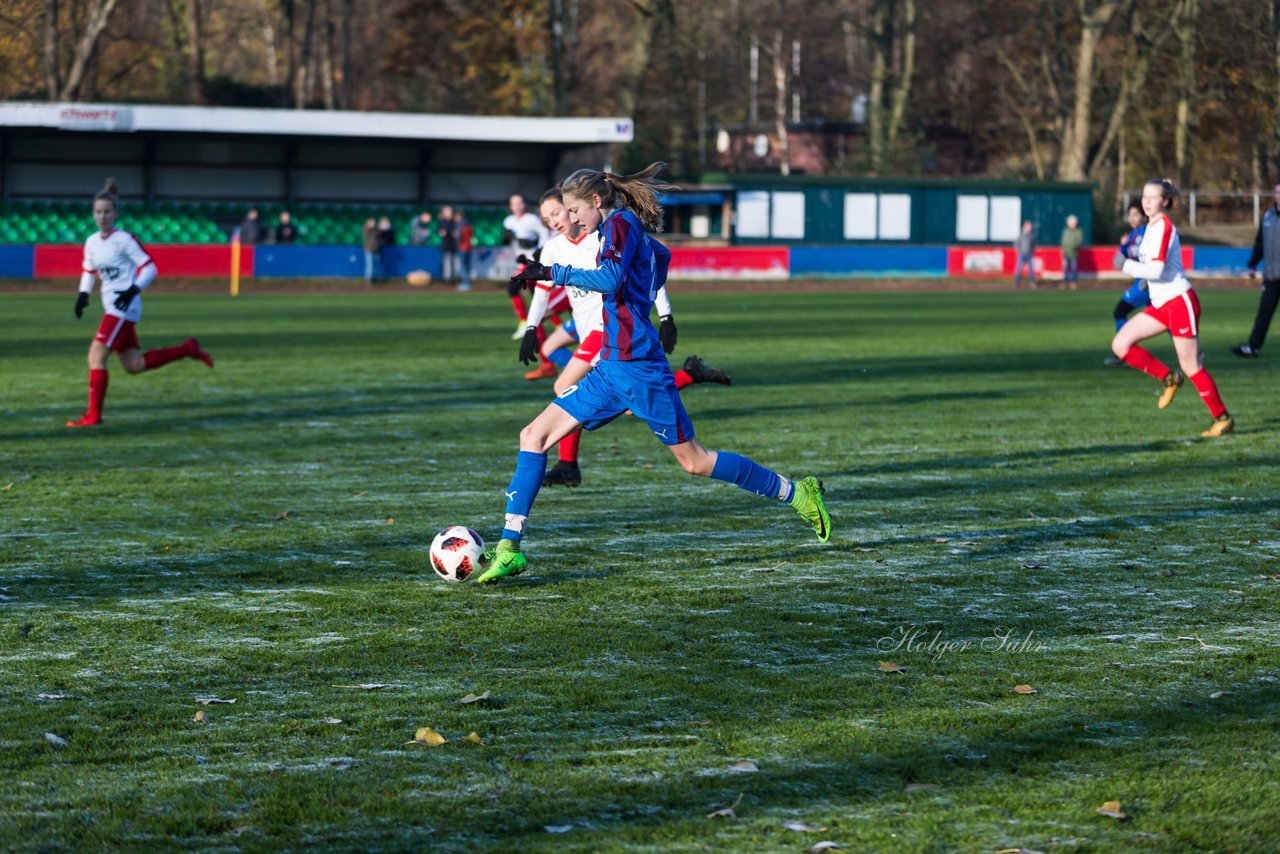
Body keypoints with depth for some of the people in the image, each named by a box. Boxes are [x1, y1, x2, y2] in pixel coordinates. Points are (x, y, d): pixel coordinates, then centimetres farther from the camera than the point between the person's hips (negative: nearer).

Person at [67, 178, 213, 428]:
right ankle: (188, 349, 24)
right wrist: (83, 294, 6)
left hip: (124, 308, -8)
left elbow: (149, 268, -10)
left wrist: (133, 290, -23)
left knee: (96, 356, -12)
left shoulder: (124, 240, -10)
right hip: (112, 309, 8)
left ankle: (93, 415, -6)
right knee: (134, 365, 10)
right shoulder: (91, 242, 10)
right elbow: (88, 271, 23)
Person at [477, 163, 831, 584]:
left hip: (636, 365, -10)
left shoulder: (620, 223, -8)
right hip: (610, 369, 10)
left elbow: (611, 279, -23)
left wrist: (552, 273, -23)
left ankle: (798, 493, 11)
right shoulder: (635, 233, 17)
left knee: (694, 461, -2)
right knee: (533, 436, 0)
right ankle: (510, 548, -5)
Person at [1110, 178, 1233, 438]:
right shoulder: (1152, 225, 12)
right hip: (1161, 305, 9)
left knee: (1191, 367, -3)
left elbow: (1156, 270, -25)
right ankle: (1168, 378, 11)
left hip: (1180, 302, -9)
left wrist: (1126, 265, -15)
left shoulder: (1163, 226, -16)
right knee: (1120, 344, -1)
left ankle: (1222, 418, 9)